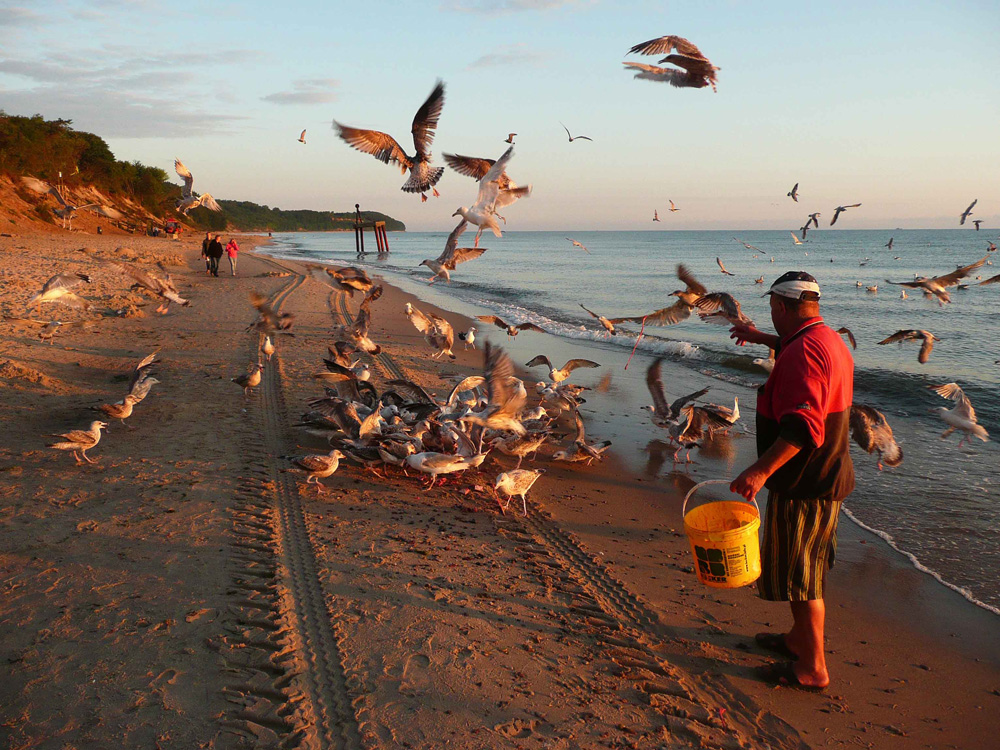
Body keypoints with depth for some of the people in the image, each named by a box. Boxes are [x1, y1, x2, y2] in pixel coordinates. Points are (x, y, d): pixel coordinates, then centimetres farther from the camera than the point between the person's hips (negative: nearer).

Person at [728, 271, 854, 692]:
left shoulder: (802, 353, -25)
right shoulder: (830, 341, 8)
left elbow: (802, 424, -36)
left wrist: (761, 469, -43)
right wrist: (762, 339, 42)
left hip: (803, 486, -10)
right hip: (826, 476, 10)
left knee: (798, 574, 2)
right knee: (806, 567, 23)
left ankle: (812, 668, 15)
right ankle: (799, 639, 40)